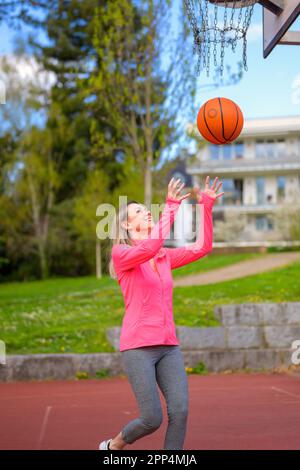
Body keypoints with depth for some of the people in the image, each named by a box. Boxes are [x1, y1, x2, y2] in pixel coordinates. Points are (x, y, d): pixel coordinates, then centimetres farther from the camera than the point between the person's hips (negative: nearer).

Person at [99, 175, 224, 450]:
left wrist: (206, 207, 3)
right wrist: (171, 207, -20)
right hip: (138, 347, -6)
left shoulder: (165, 257, 16)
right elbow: (151, 246, -23)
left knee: (180, 411, -10)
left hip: (169, 347, 6)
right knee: (152, 419, -8)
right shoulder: (121, 253, -3)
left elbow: (202, 247, 9)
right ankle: (113, 446, 23)